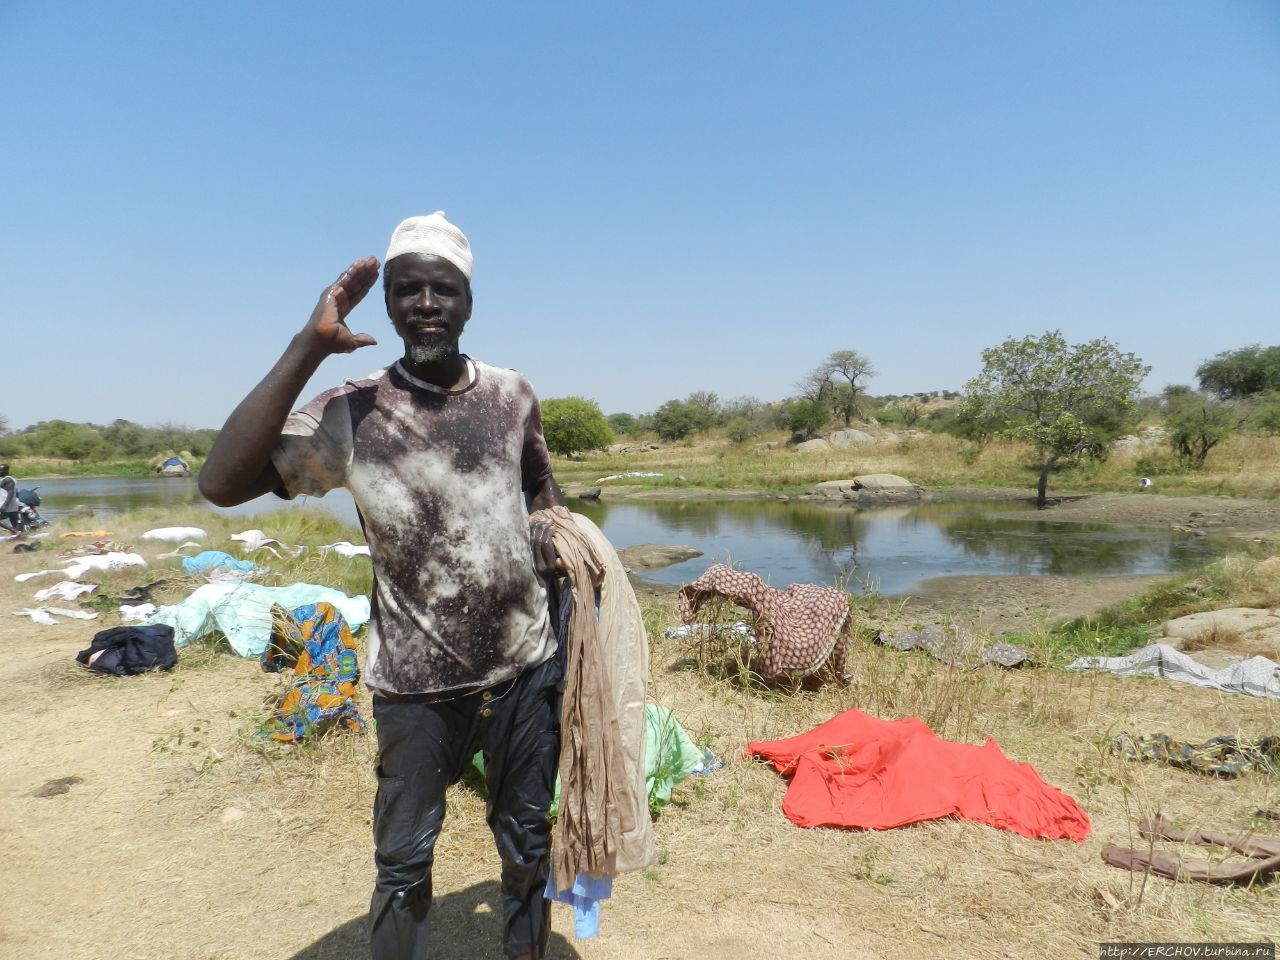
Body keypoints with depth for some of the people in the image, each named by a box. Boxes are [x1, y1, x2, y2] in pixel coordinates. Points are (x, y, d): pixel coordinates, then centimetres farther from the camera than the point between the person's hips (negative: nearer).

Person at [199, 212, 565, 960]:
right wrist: (308, 347, -25)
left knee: (527, 842, 21)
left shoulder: (513, 395, -2)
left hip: (527, 669, 3)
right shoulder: (353, 414, -12)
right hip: (418, 687, -2)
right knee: (403, 861, 16)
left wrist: (558, 531, -1)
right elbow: (222, 483, -24)